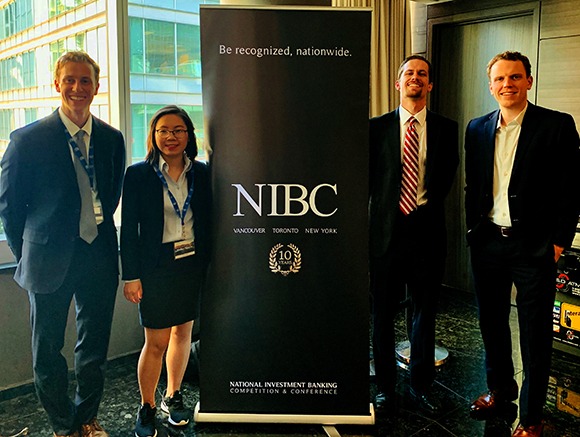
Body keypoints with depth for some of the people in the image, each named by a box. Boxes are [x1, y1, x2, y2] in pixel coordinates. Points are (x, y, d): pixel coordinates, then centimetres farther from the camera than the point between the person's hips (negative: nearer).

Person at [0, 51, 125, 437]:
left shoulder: (112, 139, 3)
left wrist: (99, 233, 10)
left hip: (99, 256, 3)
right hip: (50, 259, -2)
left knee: (95, 347, 15)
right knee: (47, 351, 11)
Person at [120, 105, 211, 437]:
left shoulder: (201, 173, 4)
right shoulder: (138, 174, -4)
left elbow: (207, 222, 7)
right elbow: (129, 229, -4)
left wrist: (208, 266, 3)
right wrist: (131, 276, -8)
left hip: (193, 264, 3)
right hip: (157, 266, -3)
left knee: (183, 332, 14)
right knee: (157, 342, 1)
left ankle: (173, 397, 33)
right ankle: (147, 408, 22)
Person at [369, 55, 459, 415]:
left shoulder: (446, 128, 6)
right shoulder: (377, 127, 5)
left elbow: (447, 177, 7)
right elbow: (367, 178, 7)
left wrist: (426, 207, -1)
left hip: (427, 231, 1)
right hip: (386, 232, 0)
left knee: (425, 314, 10)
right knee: (383, 314, 7)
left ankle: (422, 386, 26)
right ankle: (386, 387, 22)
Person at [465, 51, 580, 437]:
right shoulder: (477, 129, 8)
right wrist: (474, 231, 8)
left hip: (534, 246, -4)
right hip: (487, 243, 4)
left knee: (535, 333, 5)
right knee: (492, 322, 16)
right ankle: (500, 388, 37)